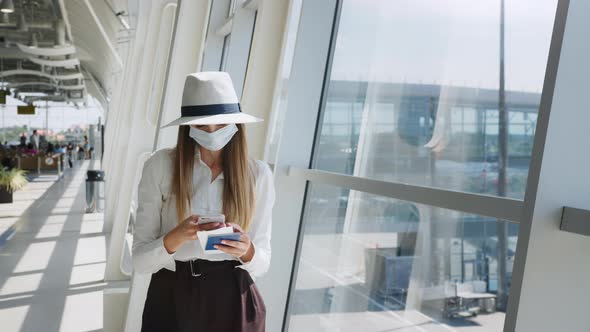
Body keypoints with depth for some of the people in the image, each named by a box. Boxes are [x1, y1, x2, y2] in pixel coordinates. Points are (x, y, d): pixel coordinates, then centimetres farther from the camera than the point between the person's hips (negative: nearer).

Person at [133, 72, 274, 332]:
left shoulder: (258, 173, -4)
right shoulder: (160, 166, -9)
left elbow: (261, 264, -1)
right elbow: (140, 260, -8)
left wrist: (246, 250, -22)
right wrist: (177, 236, -26)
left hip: (233, 301, 1)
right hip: (172, 299, -1)